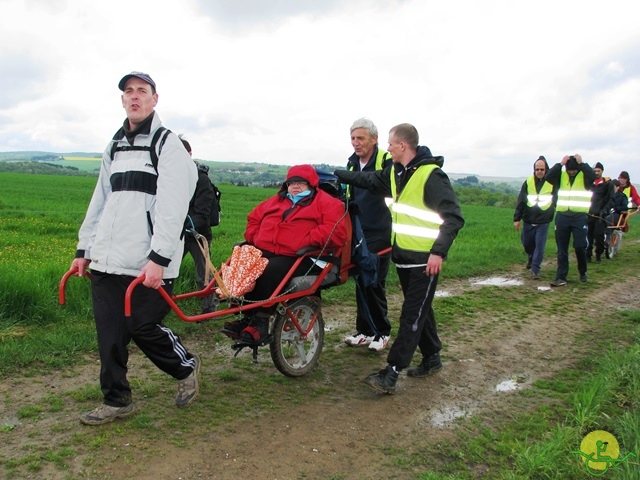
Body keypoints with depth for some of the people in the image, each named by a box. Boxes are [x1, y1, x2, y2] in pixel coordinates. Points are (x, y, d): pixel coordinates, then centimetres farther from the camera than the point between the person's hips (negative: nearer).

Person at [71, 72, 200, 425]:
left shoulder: (168, 145, -4)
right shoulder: (114, 147, 20)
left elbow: (172, 207, -14)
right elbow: (99, 202, 23)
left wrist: (158, 258, -21)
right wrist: (84, 248, 19)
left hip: (148, 263, -7)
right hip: (106, 260, 7)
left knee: (144, 328, -3)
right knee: (109, 334, 7)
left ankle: (187, 368, 24)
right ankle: (116, 401, 22)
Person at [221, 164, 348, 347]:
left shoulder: (326, 202, 7)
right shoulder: (276, 200, 27)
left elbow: (336, 231, -10)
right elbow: (254, 217, 35)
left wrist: (307, 240, -18)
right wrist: (253, 236, 13)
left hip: (298, 258, -6)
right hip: (264, 251, 6)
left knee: (271, 272, -35)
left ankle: (260, 323, -24)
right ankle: (246, 317, -12)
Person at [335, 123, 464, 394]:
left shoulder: (431, 175, -17)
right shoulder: (395, 172, 9)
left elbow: (454, 217, -20)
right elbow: (369, 180, 23)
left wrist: (439, 251, -28)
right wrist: (334, 174, 22)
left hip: (424, 261, -8)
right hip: (403, 257, 9)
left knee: (412, 316, -4)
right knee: (420, 310, 18)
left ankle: (390, 374, -4)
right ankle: (432, 358, 34)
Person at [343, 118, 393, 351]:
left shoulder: (387, 162, -12)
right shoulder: (352, 163, 10)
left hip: (379, 234, -6)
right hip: (358, 232, 6)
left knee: (374, 283, -2)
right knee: (361, 281, 10)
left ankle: (382, 332, 15)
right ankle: (364, 330, 21)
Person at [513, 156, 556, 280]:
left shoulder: (552, 183, -3)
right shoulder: (528, 182, 1)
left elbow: (557, 202, 4)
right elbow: (520, 201, 1)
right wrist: (517, 218, -2)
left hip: (543, 222, -2)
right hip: (528, 220, 2)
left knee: (540, 245, -4)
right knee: (526, 243, 13)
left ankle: (535, 269, 5)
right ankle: (531, 258, 43)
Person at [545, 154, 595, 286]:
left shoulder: (584, 176, 1)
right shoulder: (561, 175, 6)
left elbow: (593, 177, -22)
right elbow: (548, 177, -12)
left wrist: (581, 163, -15)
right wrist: (560, 164, -14)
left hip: (580, 217, -2)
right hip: (562, 216, 2)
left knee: (580, 246, -4)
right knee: (562, 249, 5)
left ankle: (583, 272, 23)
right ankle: (561, 277, 10)